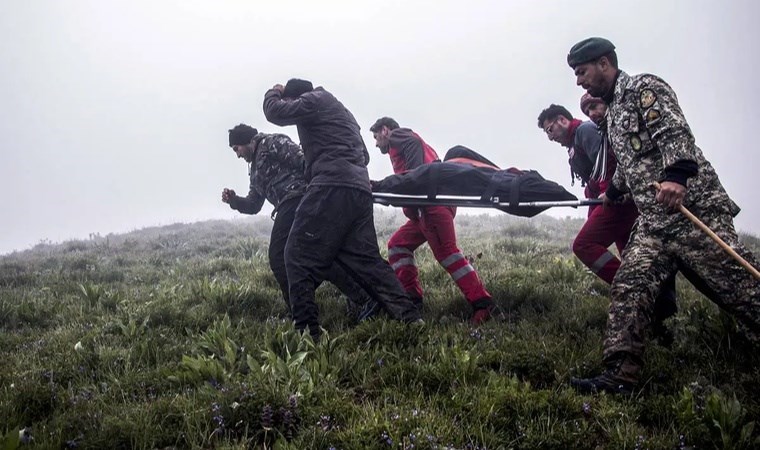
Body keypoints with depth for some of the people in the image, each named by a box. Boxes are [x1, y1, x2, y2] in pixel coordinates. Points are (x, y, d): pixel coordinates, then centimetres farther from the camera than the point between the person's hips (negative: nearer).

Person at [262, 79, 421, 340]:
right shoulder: (340, 110, 33)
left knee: (299, 257, -6)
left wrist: (273, 93, 23)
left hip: (333, 186, -9)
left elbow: (275, 112, 2)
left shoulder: (314, 100, 7)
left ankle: (306, 330, -14)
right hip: (360, 190, 9)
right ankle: (410, 318, 0)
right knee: (366, 259, 8)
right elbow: (364, 155, 33)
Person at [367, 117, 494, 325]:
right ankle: (411, 297, 5)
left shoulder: (398, 136, 11)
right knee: (398, 244, 12)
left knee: (445, 251, -17)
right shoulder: (407, 139, 36)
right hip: (426, 206, 10)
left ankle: (481, 302, -22)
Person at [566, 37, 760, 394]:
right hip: (652, 223, 8)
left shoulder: (643, 87, -3)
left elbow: (675, 132, -19)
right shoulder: (613, 111, 24)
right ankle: (620, 376, -11)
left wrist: (676, 175, -35)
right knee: (629, 287, -7)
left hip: (693, 207, -8)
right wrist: (612, 193, 52)